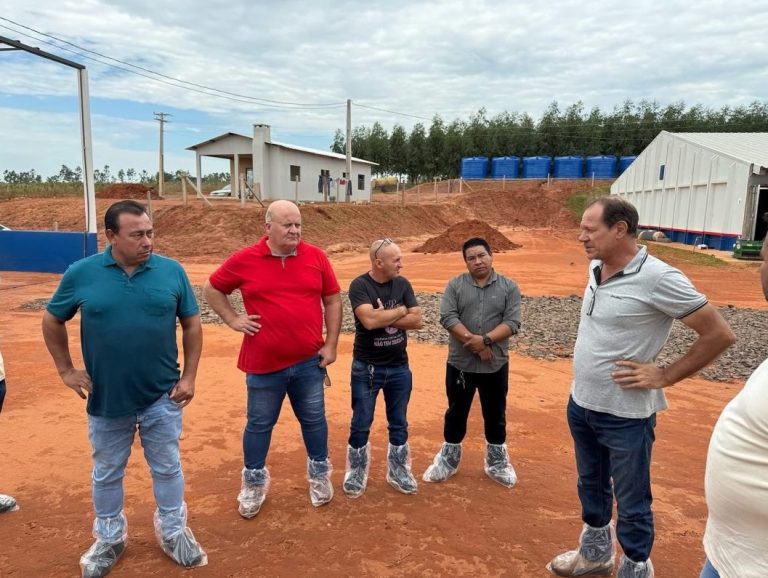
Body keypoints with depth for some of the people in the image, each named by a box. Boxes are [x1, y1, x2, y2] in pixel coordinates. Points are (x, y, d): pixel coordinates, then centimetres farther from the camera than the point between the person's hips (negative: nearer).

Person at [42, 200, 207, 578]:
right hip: (105, 399, 1)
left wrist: (189, 376, -3)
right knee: (107, 473, 18)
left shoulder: (172, 271, -7)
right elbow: (52, 322, 7)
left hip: (162, 397, 0)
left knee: (167, 468, 14)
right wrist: (66, 370, 3)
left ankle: (173, 533, 36)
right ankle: (109, 539, 41)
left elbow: (192, 324, 0)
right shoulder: (81, 274, -8)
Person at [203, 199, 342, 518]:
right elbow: (211, 289, 9)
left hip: (309, 361, 1)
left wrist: (331, 344, 0)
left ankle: (319, 475, 36)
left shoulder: (316, 257, -2)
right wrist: (232, 319, -2)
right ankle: (254, 483, 33)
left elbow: (333, 301, 4)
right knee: (259, 425, 13)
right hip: (264, 364, -1)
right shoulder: (244, 260, -5)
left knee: (314, 420, 15)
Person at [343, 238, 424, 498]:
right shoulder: (359, 285, -14)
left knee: (399, 424, 15)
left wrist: (383, 318, -18)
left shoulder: (402, 284, 0)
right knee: (361, 424, 8)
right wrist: (400, 311, -14)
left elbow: (418, 320, -8)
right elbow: (369, 320, -28)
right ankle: (356, 473, 26)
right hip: (366, 368, -4)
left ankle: (398, 471, 32)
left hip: (399, 368, 4)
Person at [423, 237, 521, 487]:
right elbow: (448, 317, -12)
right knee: (456, 413, 13)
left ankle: (497, 463, 31)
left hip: (495, 365, 0)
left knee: (495, 416, 14)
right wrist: (473, 342, -19)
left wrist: (485, 340, -21)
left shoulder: (509, 287, -1)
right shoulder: (455, 285, -1)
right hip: (460, 363, 0)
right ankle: (448, 459, 30)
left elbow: (512, 322, -9)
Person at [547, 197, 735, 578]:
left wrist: (665, 375, -14)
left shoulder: (658, 278, -21)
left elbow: (719, 334, -15)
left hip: (625, 414, -7)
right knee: (591, 486, 25)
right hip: (580, 403, 7)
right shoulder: (596, 268, 1)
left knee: (631, 504, 11)